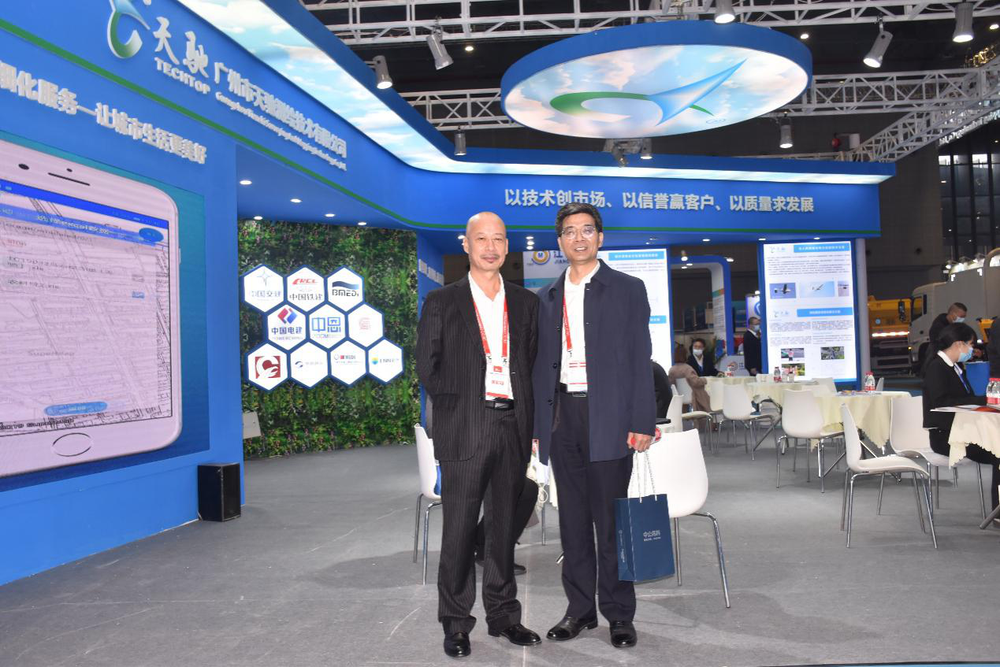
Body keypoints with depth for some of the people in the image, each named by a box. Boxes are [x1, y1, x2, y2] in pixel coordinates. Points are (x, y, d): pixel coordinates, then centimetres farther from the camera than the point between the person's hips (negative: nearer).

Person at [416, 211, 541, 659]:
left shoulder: (526, 303, 12)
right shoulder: (442, 303, 2)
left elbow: (535, 366, 12)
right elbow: (427, 369, 1)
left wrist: (530, 422, 3)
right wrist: (462, 402, -4)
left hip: (513, 428, 3)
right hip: (465, 431, -3)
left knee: (503, 527, 13)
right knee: (459, 529, 3)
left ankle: (502, 615, 26)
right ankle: (455, 623, 17)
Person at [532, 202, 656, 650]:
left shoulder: (628, 290, 2)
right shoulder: (548, 298, 13)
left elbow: (640, 359, -2)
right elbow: (542, 365, 13)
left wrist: (642, 423, -10)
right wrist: (538, 427, 8)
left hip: (608, 417, -4)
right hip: (563, 416, 4)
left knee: (610, 520, 2)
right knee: (573, 520, 11)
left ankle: (618, 613, 16)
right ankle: (580, 608, 23)